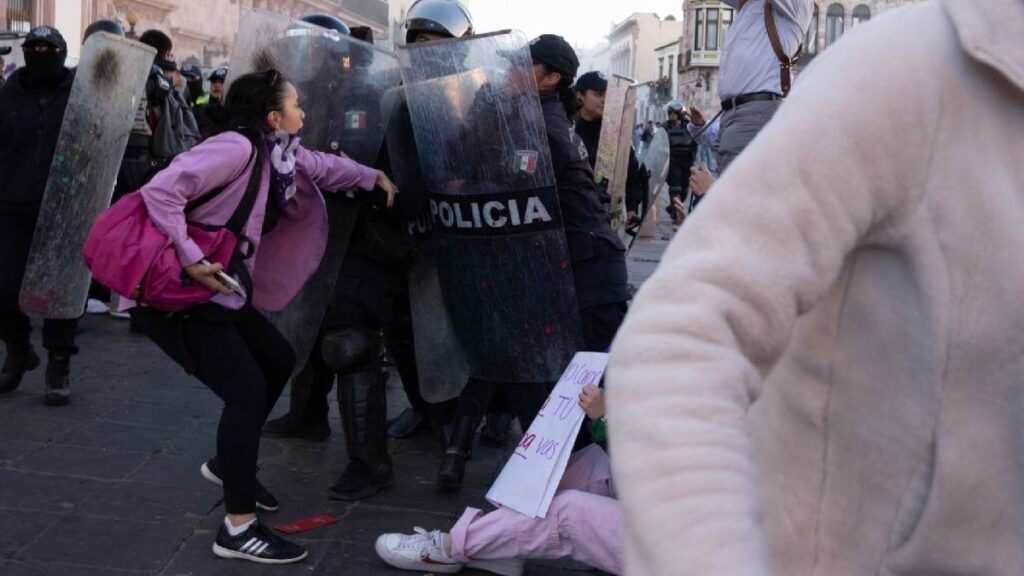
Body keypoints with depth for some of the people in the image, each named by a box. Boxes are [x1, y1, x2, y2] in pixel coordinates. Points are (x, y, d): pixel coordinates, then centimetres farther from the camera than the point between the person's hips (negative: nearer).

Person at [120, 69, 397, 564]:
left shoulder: (279, 155, 9)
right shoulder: (237, 146, -20)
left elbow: (322, 167, 28)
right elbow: (161, 190, -27)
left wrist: (373, 177, 24)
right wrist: (190, 259, -30)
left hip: (221, 293, 10)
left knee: (277, 360, 19)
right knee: (246, 390, -12)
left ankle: (228, 463, 36)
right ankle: (238, 528, -2)